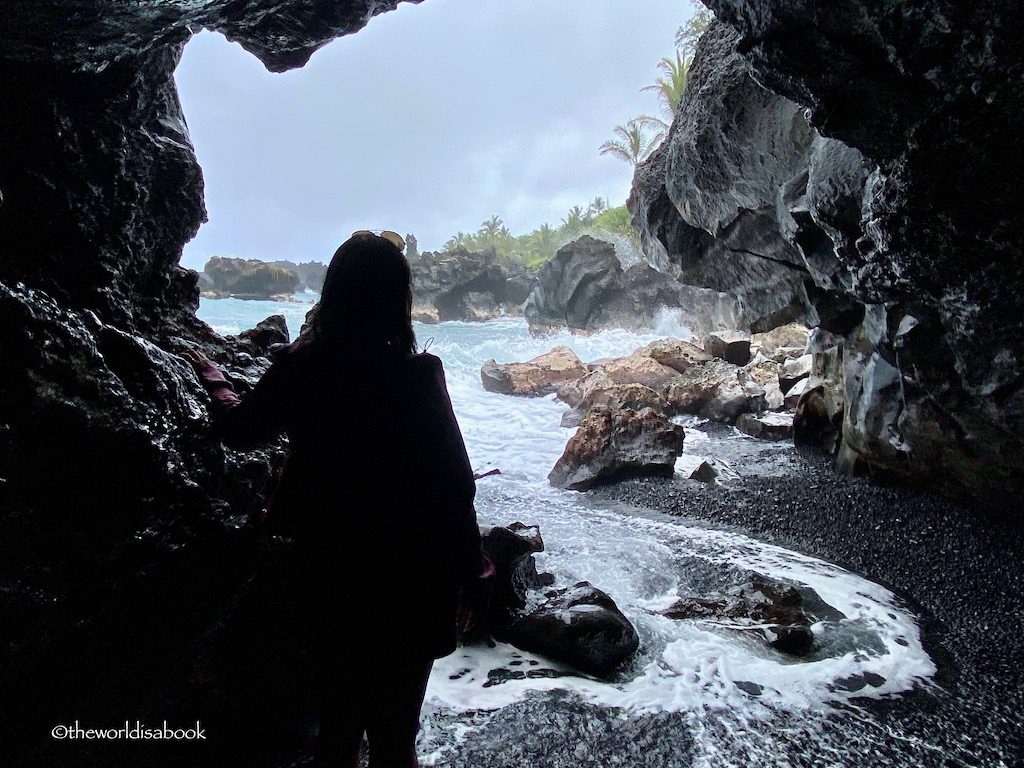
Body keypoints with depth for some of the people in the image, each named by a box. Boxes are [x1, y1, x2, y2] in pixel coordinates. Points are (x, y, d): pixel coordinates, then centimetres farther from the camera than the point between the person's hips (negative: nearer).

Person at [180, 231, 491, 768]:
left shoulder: (298, 365, -7)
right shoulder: (416, 376, -19)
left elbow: (239, 428, 11)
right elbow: (454, 482, -15)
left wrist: (210, 375, 30)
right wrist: (468, 573, -2)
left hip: (326, 574, 4)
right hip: (404, 582, -4)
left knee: (337, 722, 25)